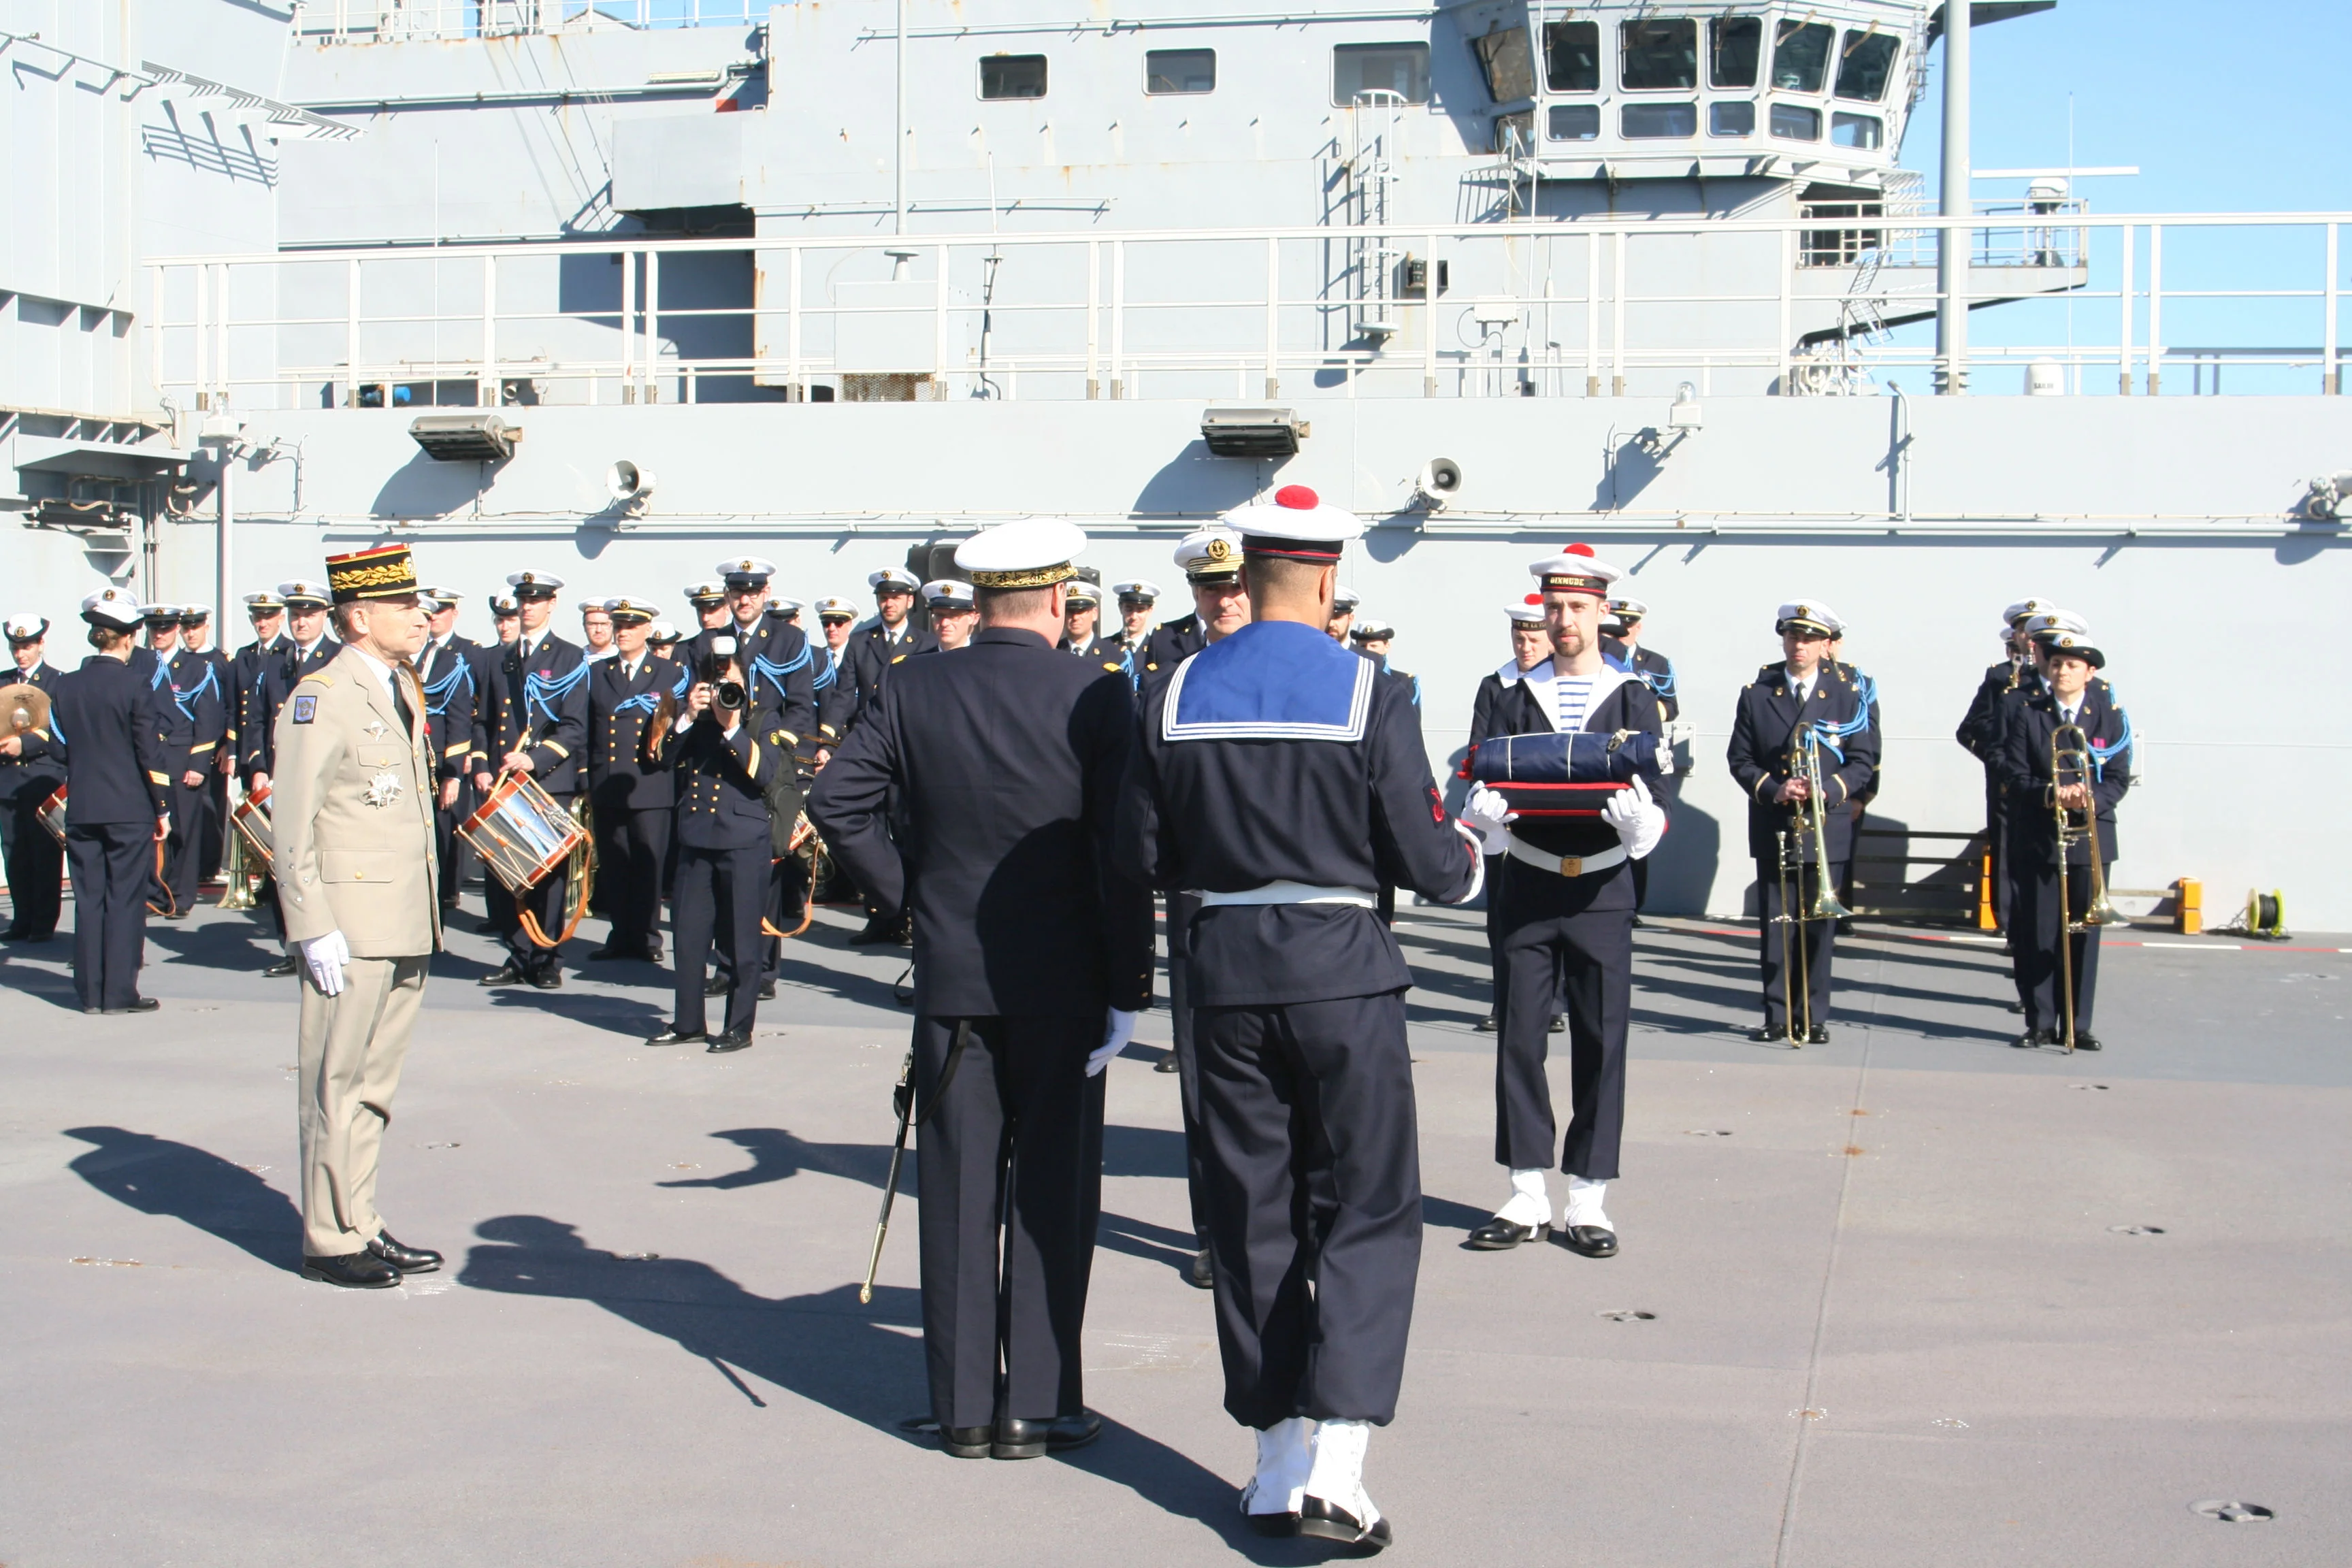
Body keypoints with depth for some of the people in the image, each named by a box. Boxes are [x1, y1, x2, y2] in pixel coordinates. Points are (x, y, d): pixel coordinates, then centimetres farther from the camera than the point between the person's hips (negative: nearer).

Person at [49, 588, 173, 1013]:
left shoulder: (66, 686, 5)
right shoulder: (135, 686, -10)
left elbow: (60, 747, 11)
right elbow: (150, 753, -10)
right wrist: (163, 808, -4)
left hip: (81, 810, 4)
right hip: (130, 810, -4)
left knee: (89, 898, 8)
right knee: (125, 899, 1)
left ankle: (91, 992, 11)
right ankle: (120, 992, 0)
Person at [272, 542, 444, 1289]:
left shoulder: (405, 691, 15)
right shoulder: (322, 697, -11)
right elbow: (293, 825, -14)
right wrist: (315, 929, -18)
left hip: (406, 927, 8)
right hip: (350, 927, -8)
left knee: (375, 1085, 14)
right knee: (337, 1085, 0)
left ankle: (361, 1227, 22)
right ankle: (331, 1241, 7)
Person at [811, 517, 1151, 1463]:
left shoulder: (914, 691, 0)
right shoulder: (1094, 695, -9)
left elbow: (836, 801, -3)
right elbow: (1123, 849, -11)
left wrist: (907, 891, 7)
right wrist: (1128, 991, -7)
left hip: (951, 982, 2)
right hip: (1062, 985, -2)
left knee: (959, 1196, 9)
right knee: (1051, 1195, 6)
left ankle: (964, 1406, 15)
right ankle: (1037, 1406, 9)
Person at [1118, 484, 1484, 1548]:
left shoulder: (1176, 694, 0)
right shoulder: (1368, 696, -9)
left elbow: (1143, 854, 4)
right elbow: (1425, 862, -7)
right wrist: (1469, 860, 16)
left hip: (1225, 971, 3)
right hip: (1341, 970, -3)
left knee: (1250, 1213, 12)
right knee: (1369, 1210, 4)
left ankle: (1275, 1466, 17)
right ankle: (1332, 1467, -6)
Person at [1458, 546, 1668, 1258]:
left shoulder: (1632, 698, 4)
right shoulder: (1519, 698, 8)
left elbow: (1644, 788, -4)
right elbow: (1487, 782, -1)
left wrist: (1634, 810, -28)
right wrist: (1484, 807, -24)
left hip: (1600, 889, -1)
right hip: (1527, 884, 1)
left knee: (1601, 1042, 0)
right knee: (1519, 1038, 1)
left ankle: (1588, 1200, 9)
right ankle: (1527, 1199, 10)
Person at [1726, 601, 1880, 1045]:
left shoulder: (1847, 696, 3)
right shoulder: (1756, 694, 5)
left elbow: (1864, 759, 2)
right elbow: (1740, 758, 4)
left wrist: (1829, 789, -15)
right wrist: (1773, 789, -13)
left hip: (1826, 830, -1)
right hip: (1772, 830, 1)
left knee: (1819, 926, 2)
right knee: (1774, 926, 3)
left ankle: (1813, 1018, 10)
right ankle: (1777, 1016, 10)